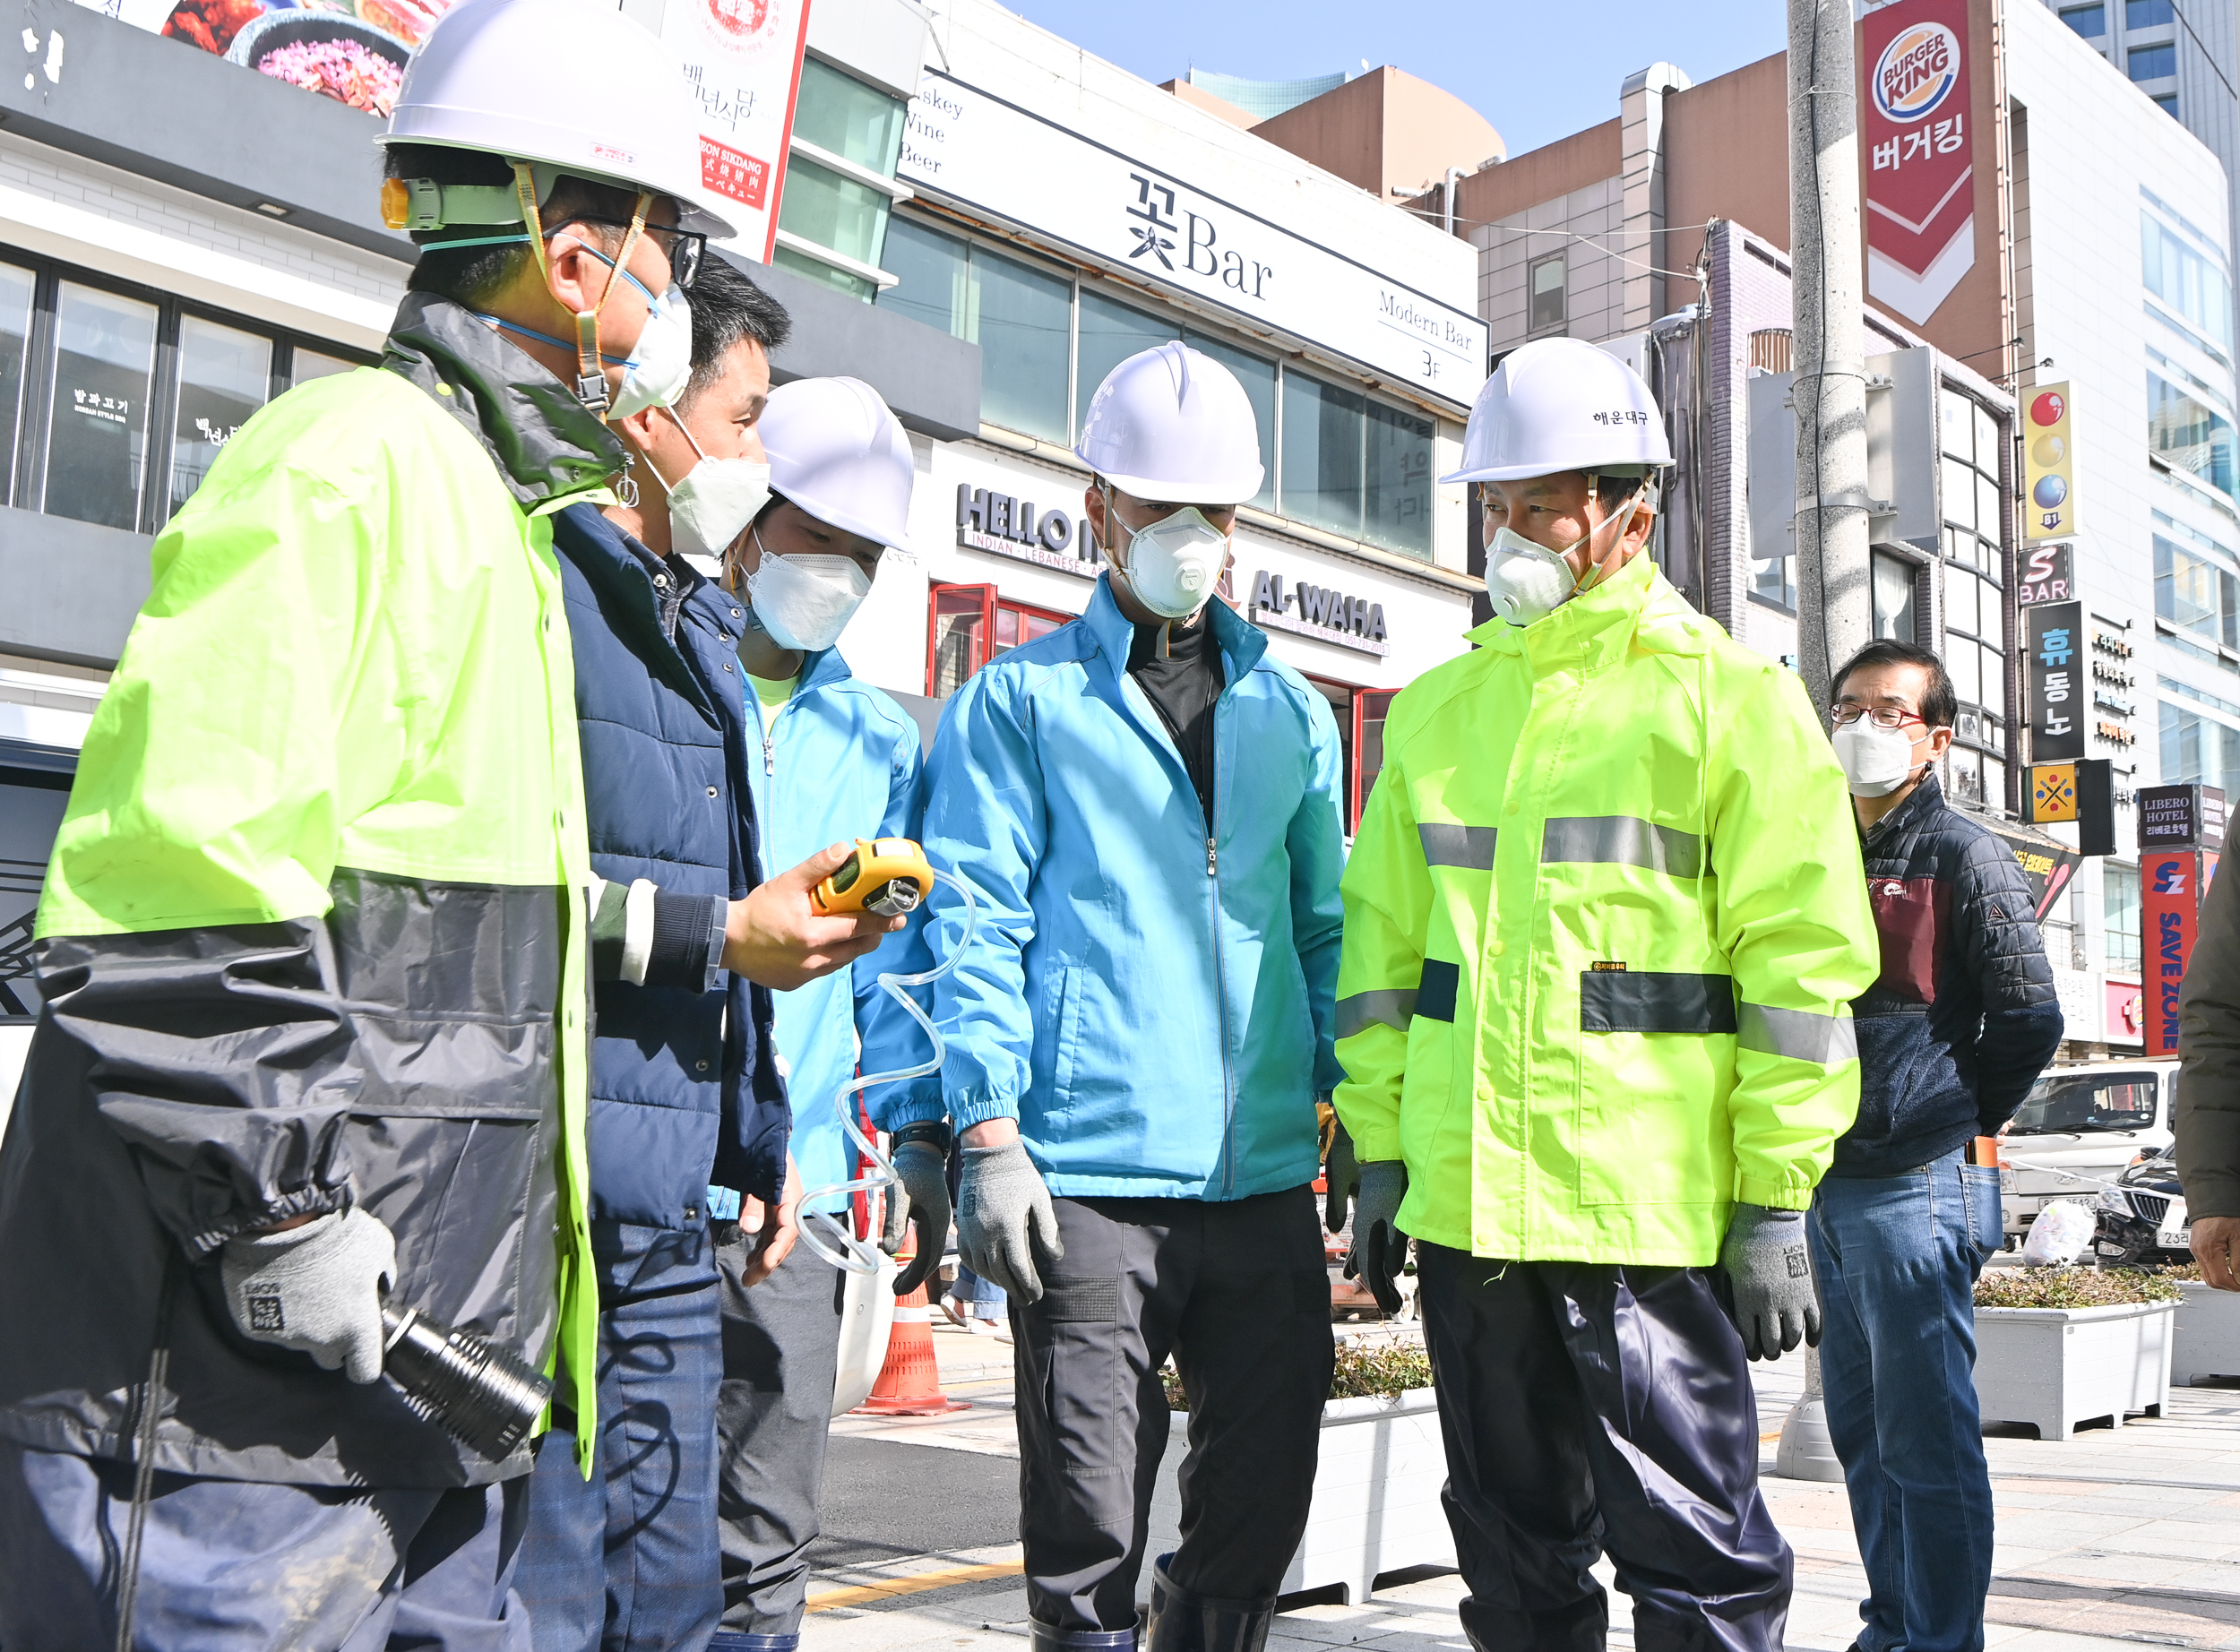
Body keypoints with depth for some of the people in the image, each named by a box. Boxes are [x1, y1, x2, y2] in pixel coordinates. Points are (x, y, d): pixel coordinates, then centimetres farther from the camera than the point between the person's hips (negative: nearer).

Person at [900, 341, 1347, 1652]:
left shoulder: (1293, 709, 17)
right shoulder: (1021, 699, 4)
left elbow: (1327, 923, 18)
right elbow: (979, 921, -2)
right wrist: (990, 1132, -11)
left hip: (1268, 1177, 4)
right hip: (1088, 1180, -4)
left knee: (1263, 1504, 12)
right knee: (1089, 1538, 2)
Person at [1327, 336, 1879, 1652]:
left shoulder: (1732, 698, -1)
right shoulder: (1440, 706, 14)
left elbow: (1802, 961, -5)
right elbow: (1383, 940, 15)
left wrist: (1774, 1202, -9)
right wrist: (1376, 1150, 10)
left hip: (1649, 1204, -5)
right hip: (1463, 1198, 5)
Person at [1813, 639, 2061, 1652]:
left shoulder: (1962, 856, -4)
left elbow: (2029, 1018, -6)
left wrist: (1960, 1121, 1)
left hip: (1917, 1188, -7)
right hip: (1830, 1187, 7)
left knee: (1925, 1436, -2)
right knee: (1859, 1430, 14)